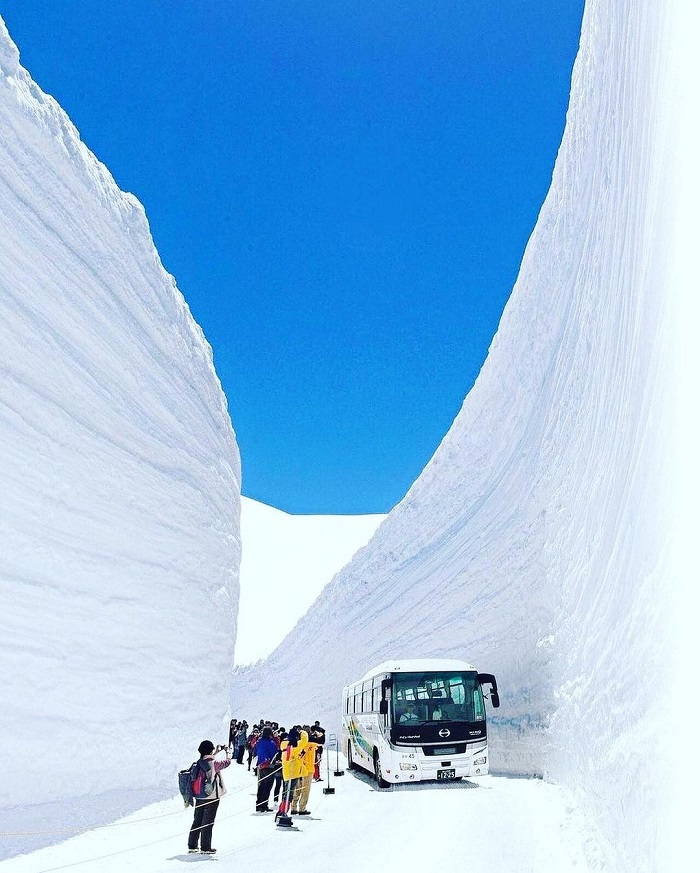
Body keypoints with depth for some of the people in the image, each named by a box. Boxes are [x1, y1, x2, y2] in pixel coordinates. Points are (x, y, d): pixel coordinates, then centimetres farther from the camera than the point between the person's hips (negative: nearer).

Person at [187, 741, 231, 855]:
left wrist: (217, 752, 20)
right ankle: (205, 848, 9)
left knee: (197, 821, 17)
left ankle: (192, 845, 24)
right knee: (208, 823, 3)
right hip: (211, 797, -6)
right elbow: (227, 762, -6)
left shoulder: (198, 763, -2)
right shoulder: (214, 763, -18)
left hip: (199, 797, 6)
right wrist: (226, 752, 11)